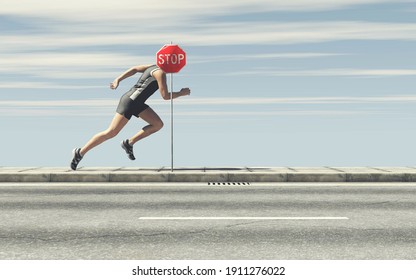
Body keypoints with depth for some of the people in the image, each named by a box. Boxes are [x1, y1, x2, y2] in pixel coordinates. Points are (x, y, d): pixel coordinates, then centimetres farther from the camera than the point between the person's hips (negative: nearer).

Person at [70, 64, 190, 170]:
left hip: (137, 103, 10)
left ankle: (129, 143, 5)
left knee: (158, 124, 0)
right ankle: (80, 152, 1)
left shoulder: (155, 67, 12)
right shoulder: (160, 72, -15)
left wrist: (118, 79, 17)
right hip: (130, 101, -10)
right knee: (111, 132, -9)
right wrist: (181, 93, -2)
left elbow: (135, 69, 18)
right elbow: (165, 96, -17)